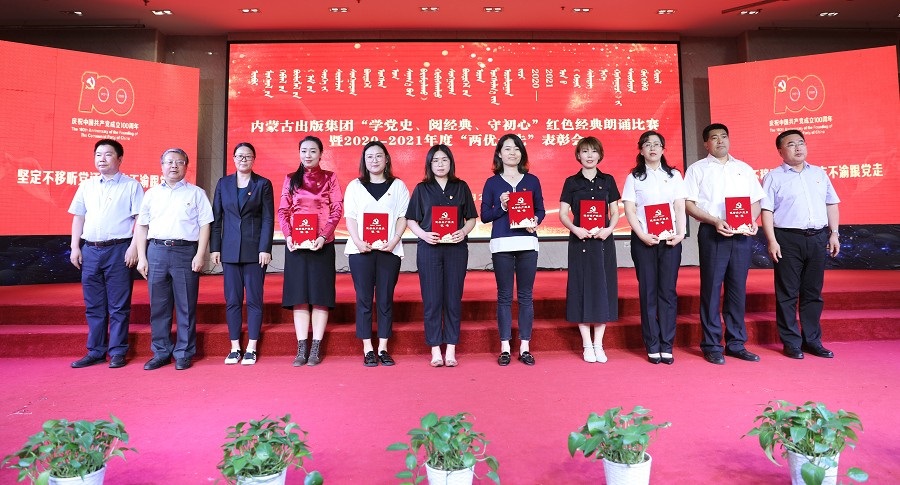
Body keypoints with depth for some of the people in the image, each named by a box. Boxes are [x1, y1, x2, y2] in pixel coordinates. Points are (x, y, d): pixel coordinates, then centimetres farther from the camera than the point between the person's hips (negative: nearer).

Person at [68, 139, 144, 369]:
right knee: (93, 306, 10)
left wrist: (134, 247, -14)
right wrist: (75, 247, 8)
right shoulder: (86, 186, 14)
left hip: (118, 249, -5)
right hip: (90, 250, 5)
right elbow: (78, 217, 16)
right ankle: (95, 351, 19)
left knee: (118, 306, 1)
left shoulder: (131, 186, 0)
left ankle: (117, 352, 8)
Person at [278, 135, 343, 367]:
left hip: (322, 243, -2)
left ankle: (316, 348, 6)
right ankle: (301, 348, 8)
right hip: (295, 244, 2)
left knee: (320, 295, 0)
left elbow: (337, 209, -2)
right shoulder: (291, 179, 12)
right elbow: (283, 211, 7)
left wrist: (323, 236, -15)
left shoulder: (330, 178, 6)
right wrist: (288, 235, -10)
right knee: (299, 295, 2)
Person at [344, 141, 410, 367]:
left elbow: (403, 217, 5)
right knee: (364, 299, 1)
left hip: (389, 249, 0)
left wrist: (393, 242, -10)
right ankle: (367, 349, 7)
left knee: (385, 299, 2)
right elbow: (350, 218, 6)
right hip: (361, 249, 0)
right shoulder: (354, 186, 12)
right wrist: (358, 241, -11)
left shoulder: (398, 186, 11)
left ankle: (383, 348, 9)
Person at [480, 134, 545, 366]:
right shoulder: (492, 182, 6)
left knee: (526, 296, 4)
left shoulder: (532, 181, 10)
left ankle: (525, 347, 12)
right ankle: (505, 347, 10)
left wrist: (535, 221, -11)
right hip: (502, 243, -1)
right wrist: (501, 207, -13)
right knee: (504, 296, 3)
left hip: (527, 242, 1)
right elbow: (484, 216, 3)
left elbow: (540, 210, 9)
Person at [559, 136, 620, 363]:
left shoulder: (608, 180, 9)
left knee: (603, 288, 3)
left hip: (603, 241, 2)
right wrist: (575, 229, -17)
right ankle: (587, 345, 8)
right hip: (580, 241, -1)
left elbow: (615, 212, 8)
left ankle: (598, 345, 12)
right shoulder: (571, 182, 5)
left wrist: (609, 229, -11)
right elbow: (563, 213, 1)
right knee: (582, 289, 0)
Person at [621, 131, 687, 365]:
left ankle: (667, 346, 6)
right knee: (648, 292, 0)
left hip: (670, 239, 2)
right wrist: (643, 235, -13)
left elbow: (680, 208, 7)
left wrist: (680, 233, -8)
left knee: (668, 291, 0)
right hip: (643, 240, -1)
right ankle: (652, 347, 6)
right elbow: (629, 210, 0)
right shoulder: (634, 177, 7)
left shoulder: (674, 175, 13)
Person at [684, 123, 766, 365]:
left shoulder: (744, 169, 18)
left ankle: (736, 343, 15)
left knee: (738, 289, 6)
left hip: (742, 236, 4)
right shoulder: (697, 169, 6)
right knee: (711, 289, -2)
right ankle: (711, 345, 4)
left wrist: (753, 220, -3)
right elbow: (689, 204, -2)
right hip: (712, 234, -3)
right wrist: (715, 221, -14)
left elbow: (756, 200, 17)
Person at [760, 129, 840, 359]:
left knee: (813, 292, 10)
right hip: (788, 239, -4)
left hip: (818, 238, 5)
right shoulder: (773, 177, 0)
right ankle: (791, 342, 7)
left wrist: (834, 233, 9)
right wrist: (772, 241, -14)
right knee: (787, 293, -1)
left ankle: (812, 340, 19)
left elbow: (831, 205, 17)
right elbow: (767, 211, -6)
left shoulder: (819, 174, 15)